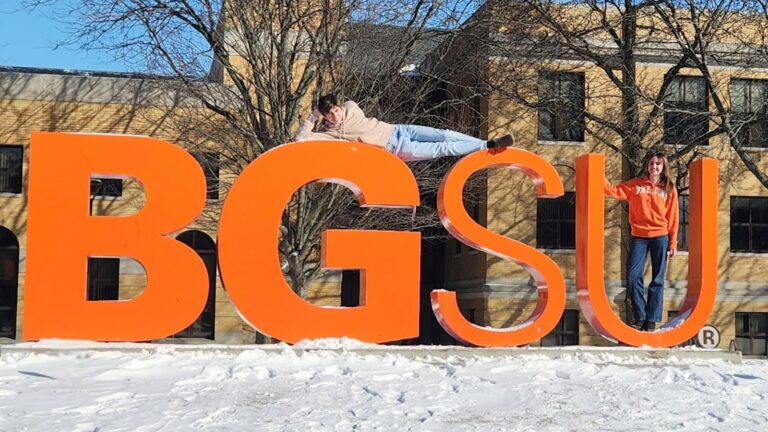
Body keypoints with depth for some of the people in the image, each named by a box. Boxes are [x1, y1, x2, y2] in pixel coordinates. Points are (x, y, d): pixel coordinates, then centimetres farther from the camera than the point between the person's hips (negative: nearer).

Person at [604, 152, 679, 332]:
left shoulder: (669, 188, 4)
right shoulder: (636, 184, 6)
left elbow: (673, 217, 4)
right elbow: (614, 190, 1)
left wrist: (673, 242, 0)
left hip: (660, 237, 0)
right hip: (638, 237, 1)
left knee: (657, 279, 3)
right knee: (633, 277, -5)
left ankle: (651, 319, 10)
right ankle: (640, 317, 8)